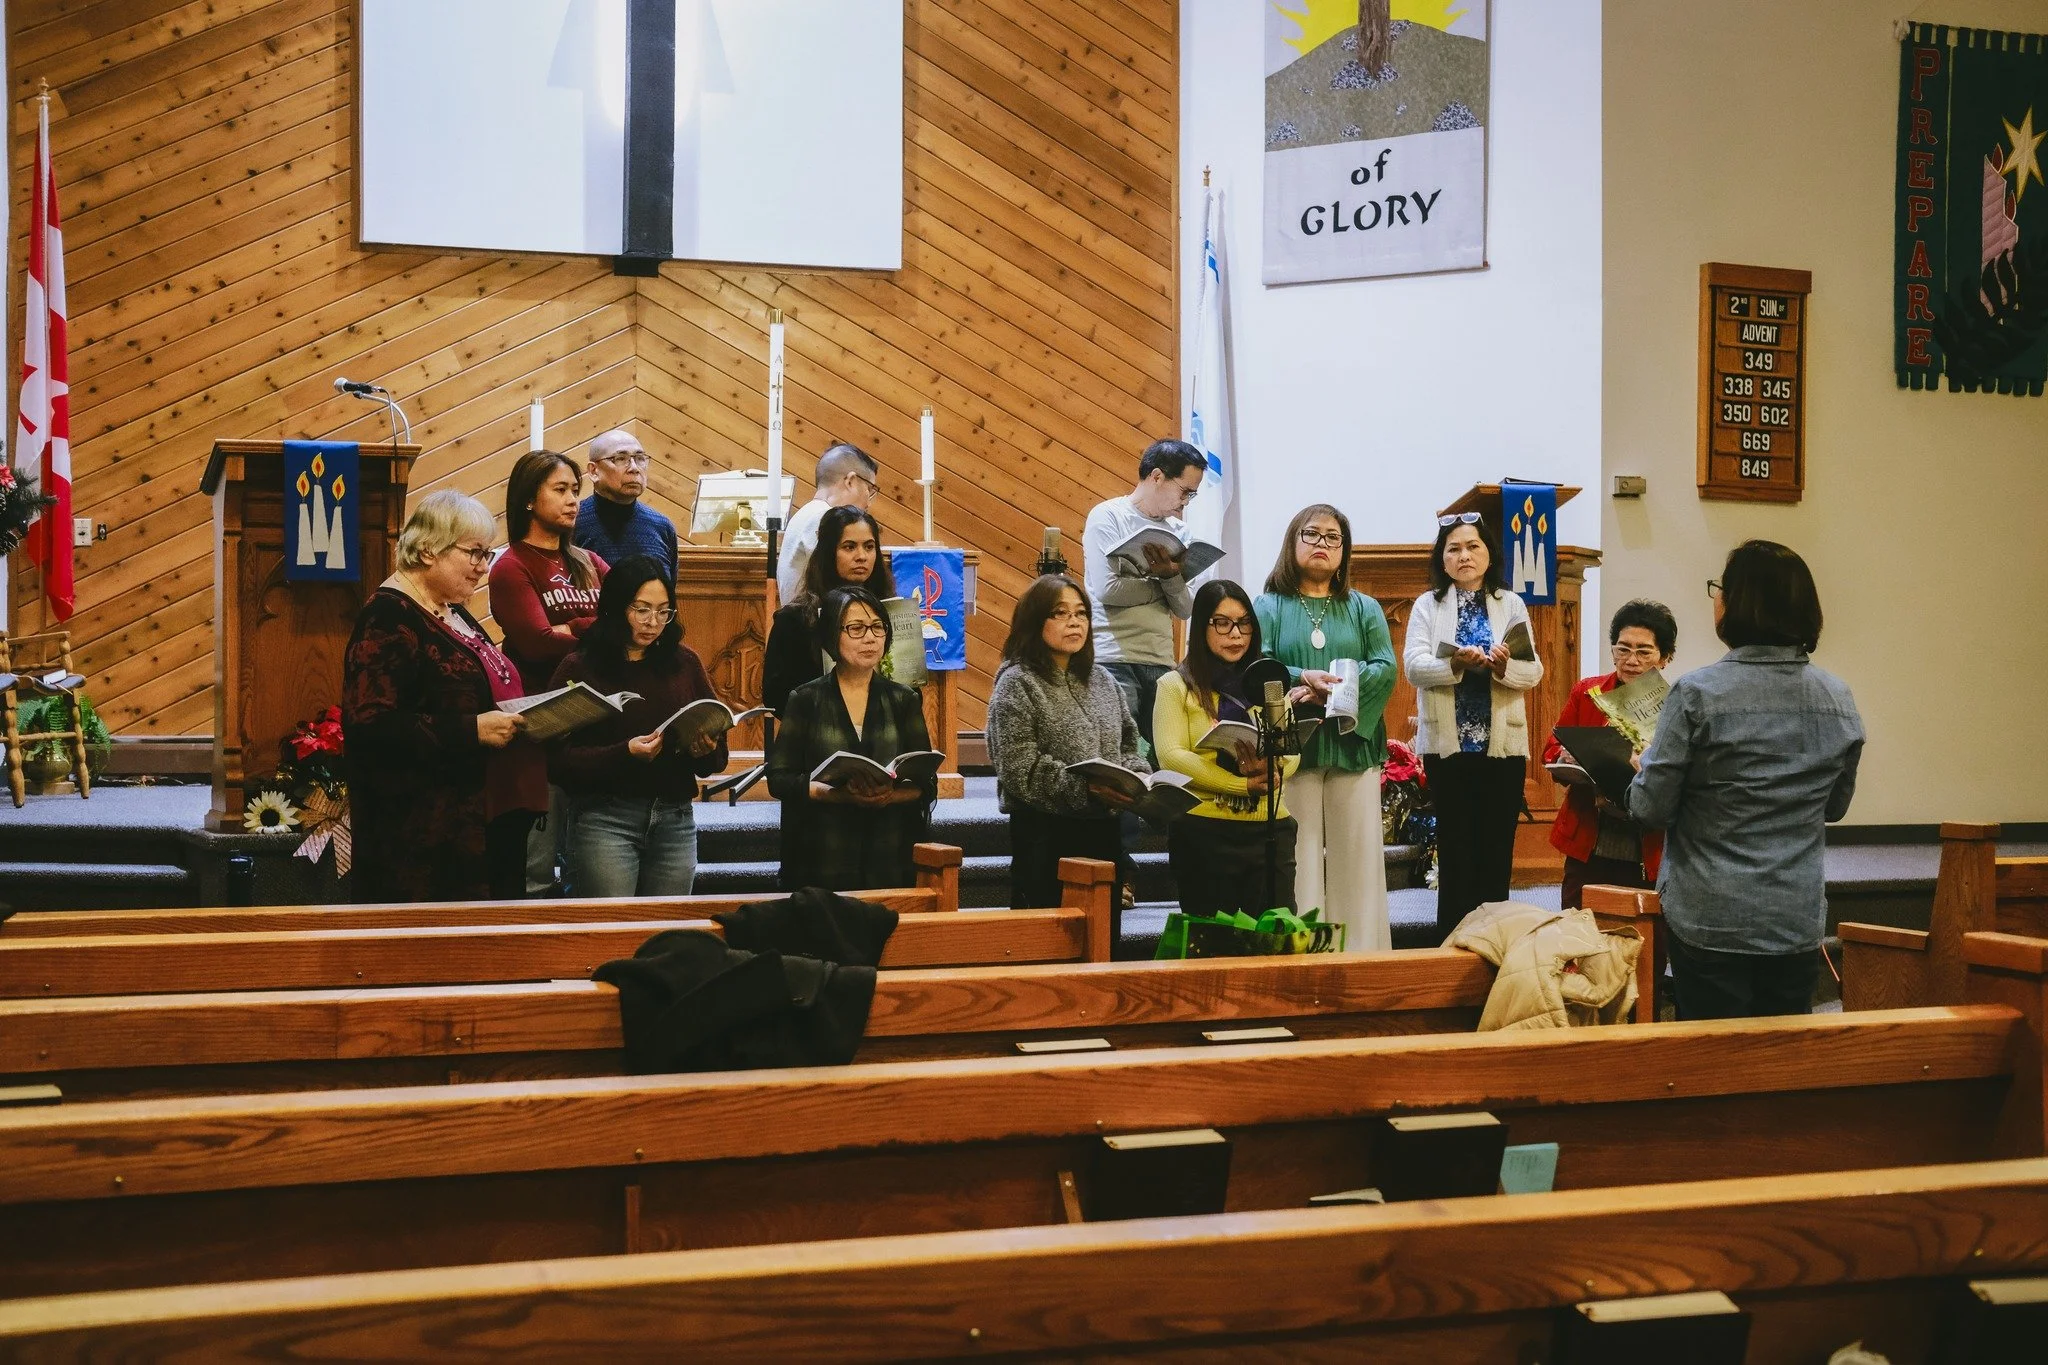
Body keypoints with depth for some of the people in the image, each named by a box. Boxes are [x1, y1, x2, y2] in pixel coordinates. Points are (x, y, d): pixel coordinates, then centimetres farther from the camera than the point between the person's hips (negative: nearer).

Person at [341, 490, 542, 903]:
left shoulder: (453, 613, 18)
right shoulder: (389, 618, -12)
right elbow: (370, 726, -22)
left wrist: (524, 715, 10)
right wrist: (471, 731, -24)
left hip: (486, 823, 9)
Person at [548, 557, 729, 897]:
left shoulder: (684, 662, 10)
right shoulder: (579, 669, -1)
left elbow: (717, 759, 11)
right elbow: (560, 761, -9)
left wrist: (706, 751, -12)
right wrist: (625, 754, -22)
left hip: (675, 818, 4)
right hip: (604, 818, -4)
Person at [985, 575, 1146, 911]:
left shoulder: (1101, 680, 15)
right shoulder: (1017, 684, -6)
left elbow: (1128, 745, 20)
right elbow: (1020, 769, -16)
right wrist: (1087, 790, -23)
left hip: (1104, 832, 6)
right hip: (1047, 837, -6)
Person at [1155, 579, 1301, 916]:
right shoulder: (1176, 686, 4)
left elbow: (1292, 752, 5)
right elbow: (1171, 757, -9)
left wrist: (1267, 768, -18)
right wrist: (1245, 784, -17)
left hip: (1270, 829, 3)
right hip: (1203, 829, -3)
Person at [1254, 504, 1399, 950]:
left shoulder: (1365, 609, 17)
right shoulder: (1269, 607, 11)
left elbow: (1385, 668, 2)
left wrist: (1335, 688, -14)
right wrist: (1303, 678, -22)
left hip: (1353, 744, 2)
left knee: (1356, 854, -2)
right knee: (1298, 856, -5)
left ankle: (1360, 953, 1)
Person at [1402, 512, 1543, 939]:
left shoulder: (1511, 605, 10)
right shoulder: (1428, 606, 6)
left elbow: (1534, 672, 1)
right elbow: (1413, 666, -8)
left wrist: (1503, 665, -20)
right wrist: (1456, 663, -25)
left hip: (1503, 743, 1)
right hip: (1447, 743, -1)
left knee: (1497, 849, 3)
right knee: (1455, 848, 1)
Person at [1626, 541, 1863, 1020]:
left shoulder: (1697, 694, -14)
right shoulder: (1838, 699, 1)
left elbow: (1651, 809, -10)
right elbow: (1835, 806, 14)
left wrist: (1645, 768, 11)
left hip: (1709, 922, -4)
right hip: (1800, 922, 4)